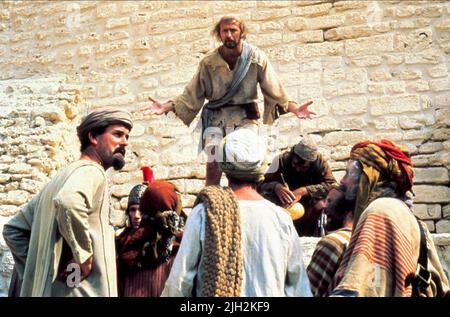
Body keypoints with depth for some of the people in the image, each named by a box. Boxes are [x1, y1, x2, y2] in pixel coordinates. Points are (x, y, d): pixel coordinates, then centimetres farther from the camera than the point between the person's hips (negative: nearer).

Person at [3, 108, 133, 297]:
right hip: (79, 290, -9)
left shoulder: (63, 176, 18)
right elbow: (68, 201, -34)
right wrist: (83, 255, -22)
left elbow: (13, 229, 21)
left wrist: (39, 267, 10)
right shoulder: (91, 171, -9)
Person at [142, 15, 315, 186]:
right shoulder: (209, 61, 0)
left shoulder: (256, 57, -2)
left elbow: (274, 90, -1)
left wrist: (294, 108, -15)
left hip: (245, 118, 0)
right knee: (213, 164, -13)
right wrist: (166, 107, -8)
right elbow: (192, 94, 3)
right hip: (216, 118, 1)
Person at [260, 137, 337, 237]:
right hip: (286, 207, 0)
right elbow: (261, 184, -19)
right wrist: (276, 186, -42)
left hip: (311, 210, 0)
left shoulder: (319, 160, -18)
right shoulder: (282, 159, -18)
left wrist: (304, 191, -37)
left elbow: (331, 185, -26)